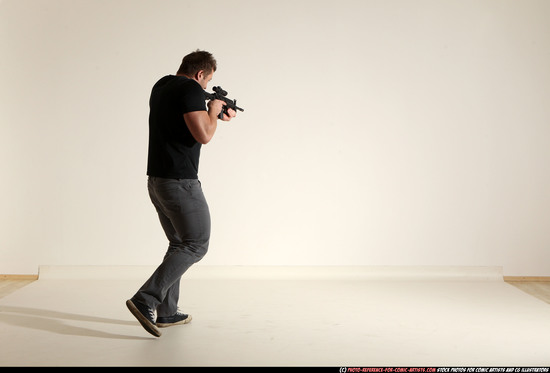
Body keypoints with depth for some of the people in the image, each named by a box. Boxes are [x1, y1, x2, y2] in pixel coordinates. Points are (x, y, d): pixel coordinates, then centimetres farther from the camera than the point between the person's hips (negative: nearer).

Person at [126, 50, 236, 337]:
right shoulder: (191, 89, -13)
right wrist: (213, 111, -3)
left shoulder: (161, 85, 16)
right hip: (180, 182, -10)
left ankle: (167, 312, 19)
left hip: (156, 180, 10)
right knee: (196, 245, -3)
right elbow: (204, 135, -22)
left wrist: (214, 115, 24)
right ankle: (145, 300, -11)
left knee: (180, 243, 18)